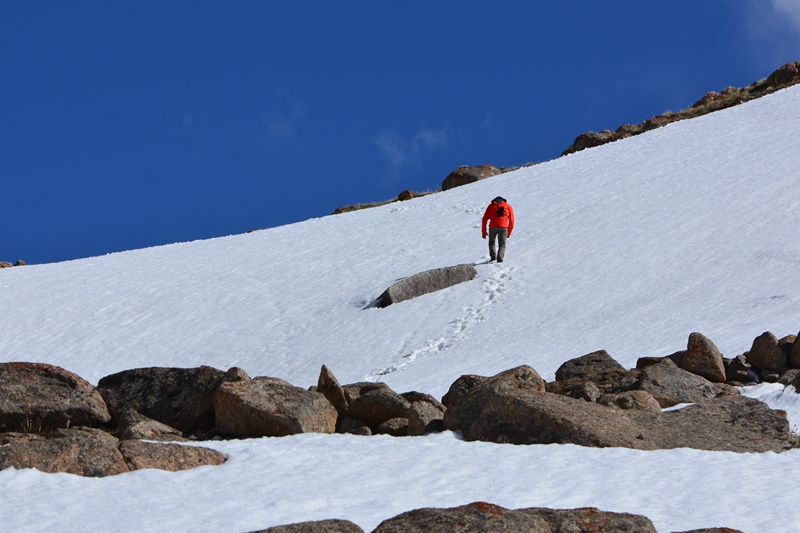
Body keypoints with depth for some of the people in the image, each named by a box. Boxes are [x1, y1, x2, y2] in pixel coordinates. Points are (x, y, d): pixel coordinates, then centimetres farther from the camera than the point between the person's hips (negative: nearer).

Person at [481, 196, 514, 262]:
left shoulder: (491, 206, 22)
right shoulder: (508, 206, 22)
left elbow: (485, 219, 15)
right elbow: (511, 221, 16)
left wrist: (483, 232, 18)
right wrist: (509, 233, 23)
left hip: (492, 227, 0)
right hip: (503, 227, 0)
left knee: (491, 242, 23)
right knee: (502, 244, 8)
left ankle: (493, 256, 8)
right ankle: (500, 258, -13)